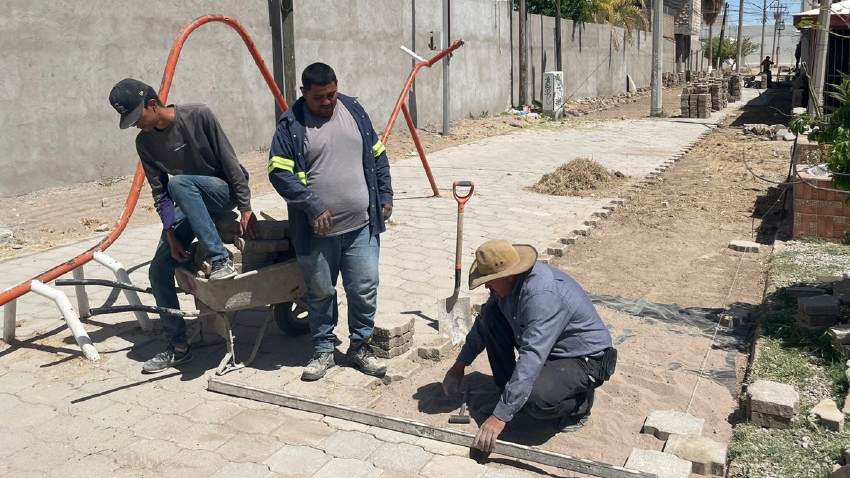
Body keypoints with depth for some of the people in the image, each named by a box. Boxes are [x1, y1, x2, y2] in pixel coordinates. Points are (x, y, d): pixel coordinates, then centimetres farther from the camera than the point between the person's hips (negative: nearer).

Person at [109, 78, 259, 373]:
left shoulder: (198, 116, -19)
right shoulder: (145, 143, -4)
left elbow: (230, 162, -18)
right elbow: (160, 193, -3)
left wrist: (246, 208, -19)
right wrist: (171, 235, -13)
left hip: (224, 192, -5)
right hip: (190, 205, 6)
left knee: (179, 183, -37)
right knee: (159, 271, -5)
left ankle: (221, 260, -35)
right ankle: (178, 347, 9)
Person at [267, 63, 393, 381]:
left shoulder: (354, 112, 7)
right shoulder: (291, 126, -6)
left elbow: (378, 157, 14)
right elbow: (279, 173, -12)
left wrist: (385, 196, 9)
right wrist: (314, 205, -19)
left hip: (362, 226, 3)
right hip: (317, 232, -2)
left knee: (365, 289, 5)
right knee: (320, 294, 11)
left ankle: (360, 348, 24)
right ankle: (323, 351, 28)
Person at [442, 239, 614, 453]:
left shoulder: (543, 295, -35)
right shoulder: (509, 281, -8)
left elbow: (531, 360, -40)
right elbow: (483, 322, 11)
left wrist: (499, 417, -41)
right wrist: (460, 365, 13)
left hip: (585, 359, -8)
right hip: (547, 347, 8)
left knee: (536, 399, -35)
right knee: (491, 315, -6)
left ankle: (580, 402, 1)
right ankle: (507, 392, 7)